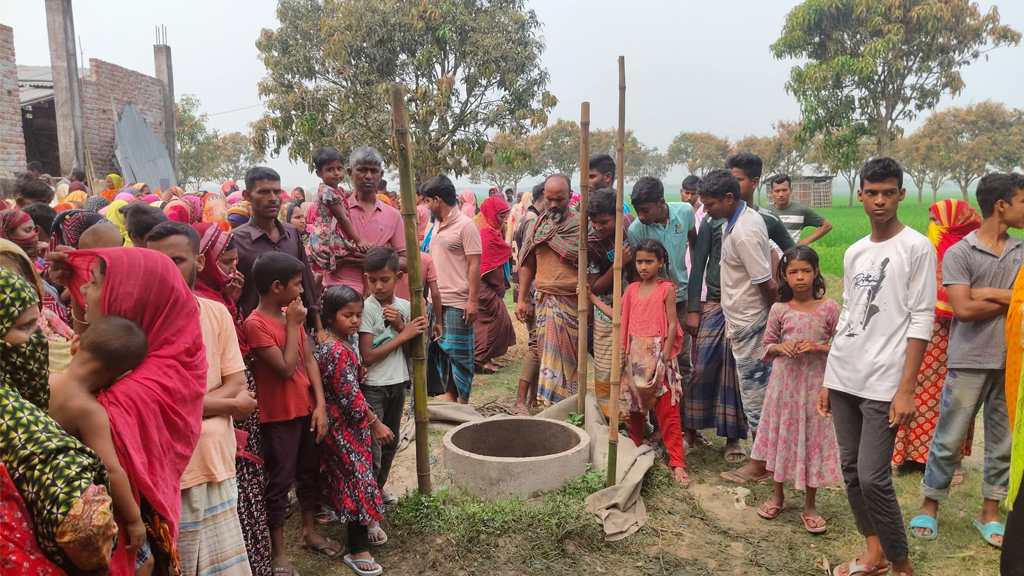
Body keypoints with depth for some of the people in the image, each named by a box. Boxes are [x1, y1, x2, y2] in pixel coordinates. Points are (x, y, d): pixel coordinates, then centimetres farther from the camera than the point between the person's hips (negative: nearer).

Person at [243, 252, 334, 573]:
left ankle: (310, 532, 36)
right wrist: (292, 325, -16)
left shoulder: (291, 315, 4)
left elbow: (309, 360, 3)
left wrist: (320, 404, -3)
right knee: (280, 481, 4)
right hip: (279, 416, -7)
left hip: (307, 409, 7)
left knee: (309, 472, 18)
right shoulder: (256, 324, -18)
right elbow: (286, 368, -22)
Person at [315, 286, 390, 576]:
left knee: (346, 477, 22)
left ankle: (359, 526, 41)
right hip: (346, 427, -10)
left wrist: (358, 372, 0)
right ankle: (358, 550, 6)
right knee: (358, 479, -3)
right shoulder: (339, 353, -25)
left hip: (340, 424, 10)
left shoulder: (338, 345, 5)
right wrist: (376, 423, -18)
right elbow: (350, 397, -25)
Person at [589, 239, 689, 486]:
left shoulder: (667, 289, -5)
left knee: (667, 410, -5)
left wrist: (665, 358, -13)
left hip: (658, 355, -5)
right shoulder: (632, 289, 10)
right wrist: (592, 297, 15)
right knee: (635, 407, 15)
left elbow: (672, 325, -8)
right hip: (635, 355, 5)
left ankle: (677, 463, -2)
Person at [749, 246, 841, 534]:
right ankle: (778, 494, 31)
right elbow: (767, 346, 9)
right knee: (782, 434, 11)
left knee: (813, 437, 5)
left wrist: (817, 347, -18)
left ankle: (810, 504, 21)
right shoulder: (779, 309, 0)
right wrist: (781, 348, -12)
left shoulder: (829, 308, -5)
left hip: (815, 384, -2)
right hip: (784, 381, 2)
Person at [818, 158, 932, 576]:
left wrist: (906, 389, -14)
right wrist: (828, 381, 14)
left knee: (872, 477, -8)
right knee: (850, 468, 11)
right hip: (843, 379, 6)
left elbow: (921, 321, -9)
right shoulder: (854, 252, 13)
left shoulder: (917, 248, -4)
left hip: (883, 384, -6)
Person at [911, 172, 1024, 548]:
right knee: (949, 440, 5)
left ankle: (990, 513, 26)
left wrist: (989, 293, -14)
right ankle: (930, 506, 21)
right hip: (969, 362, -5)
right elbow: (963, 308, -16)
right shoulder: (959, 253, -7)